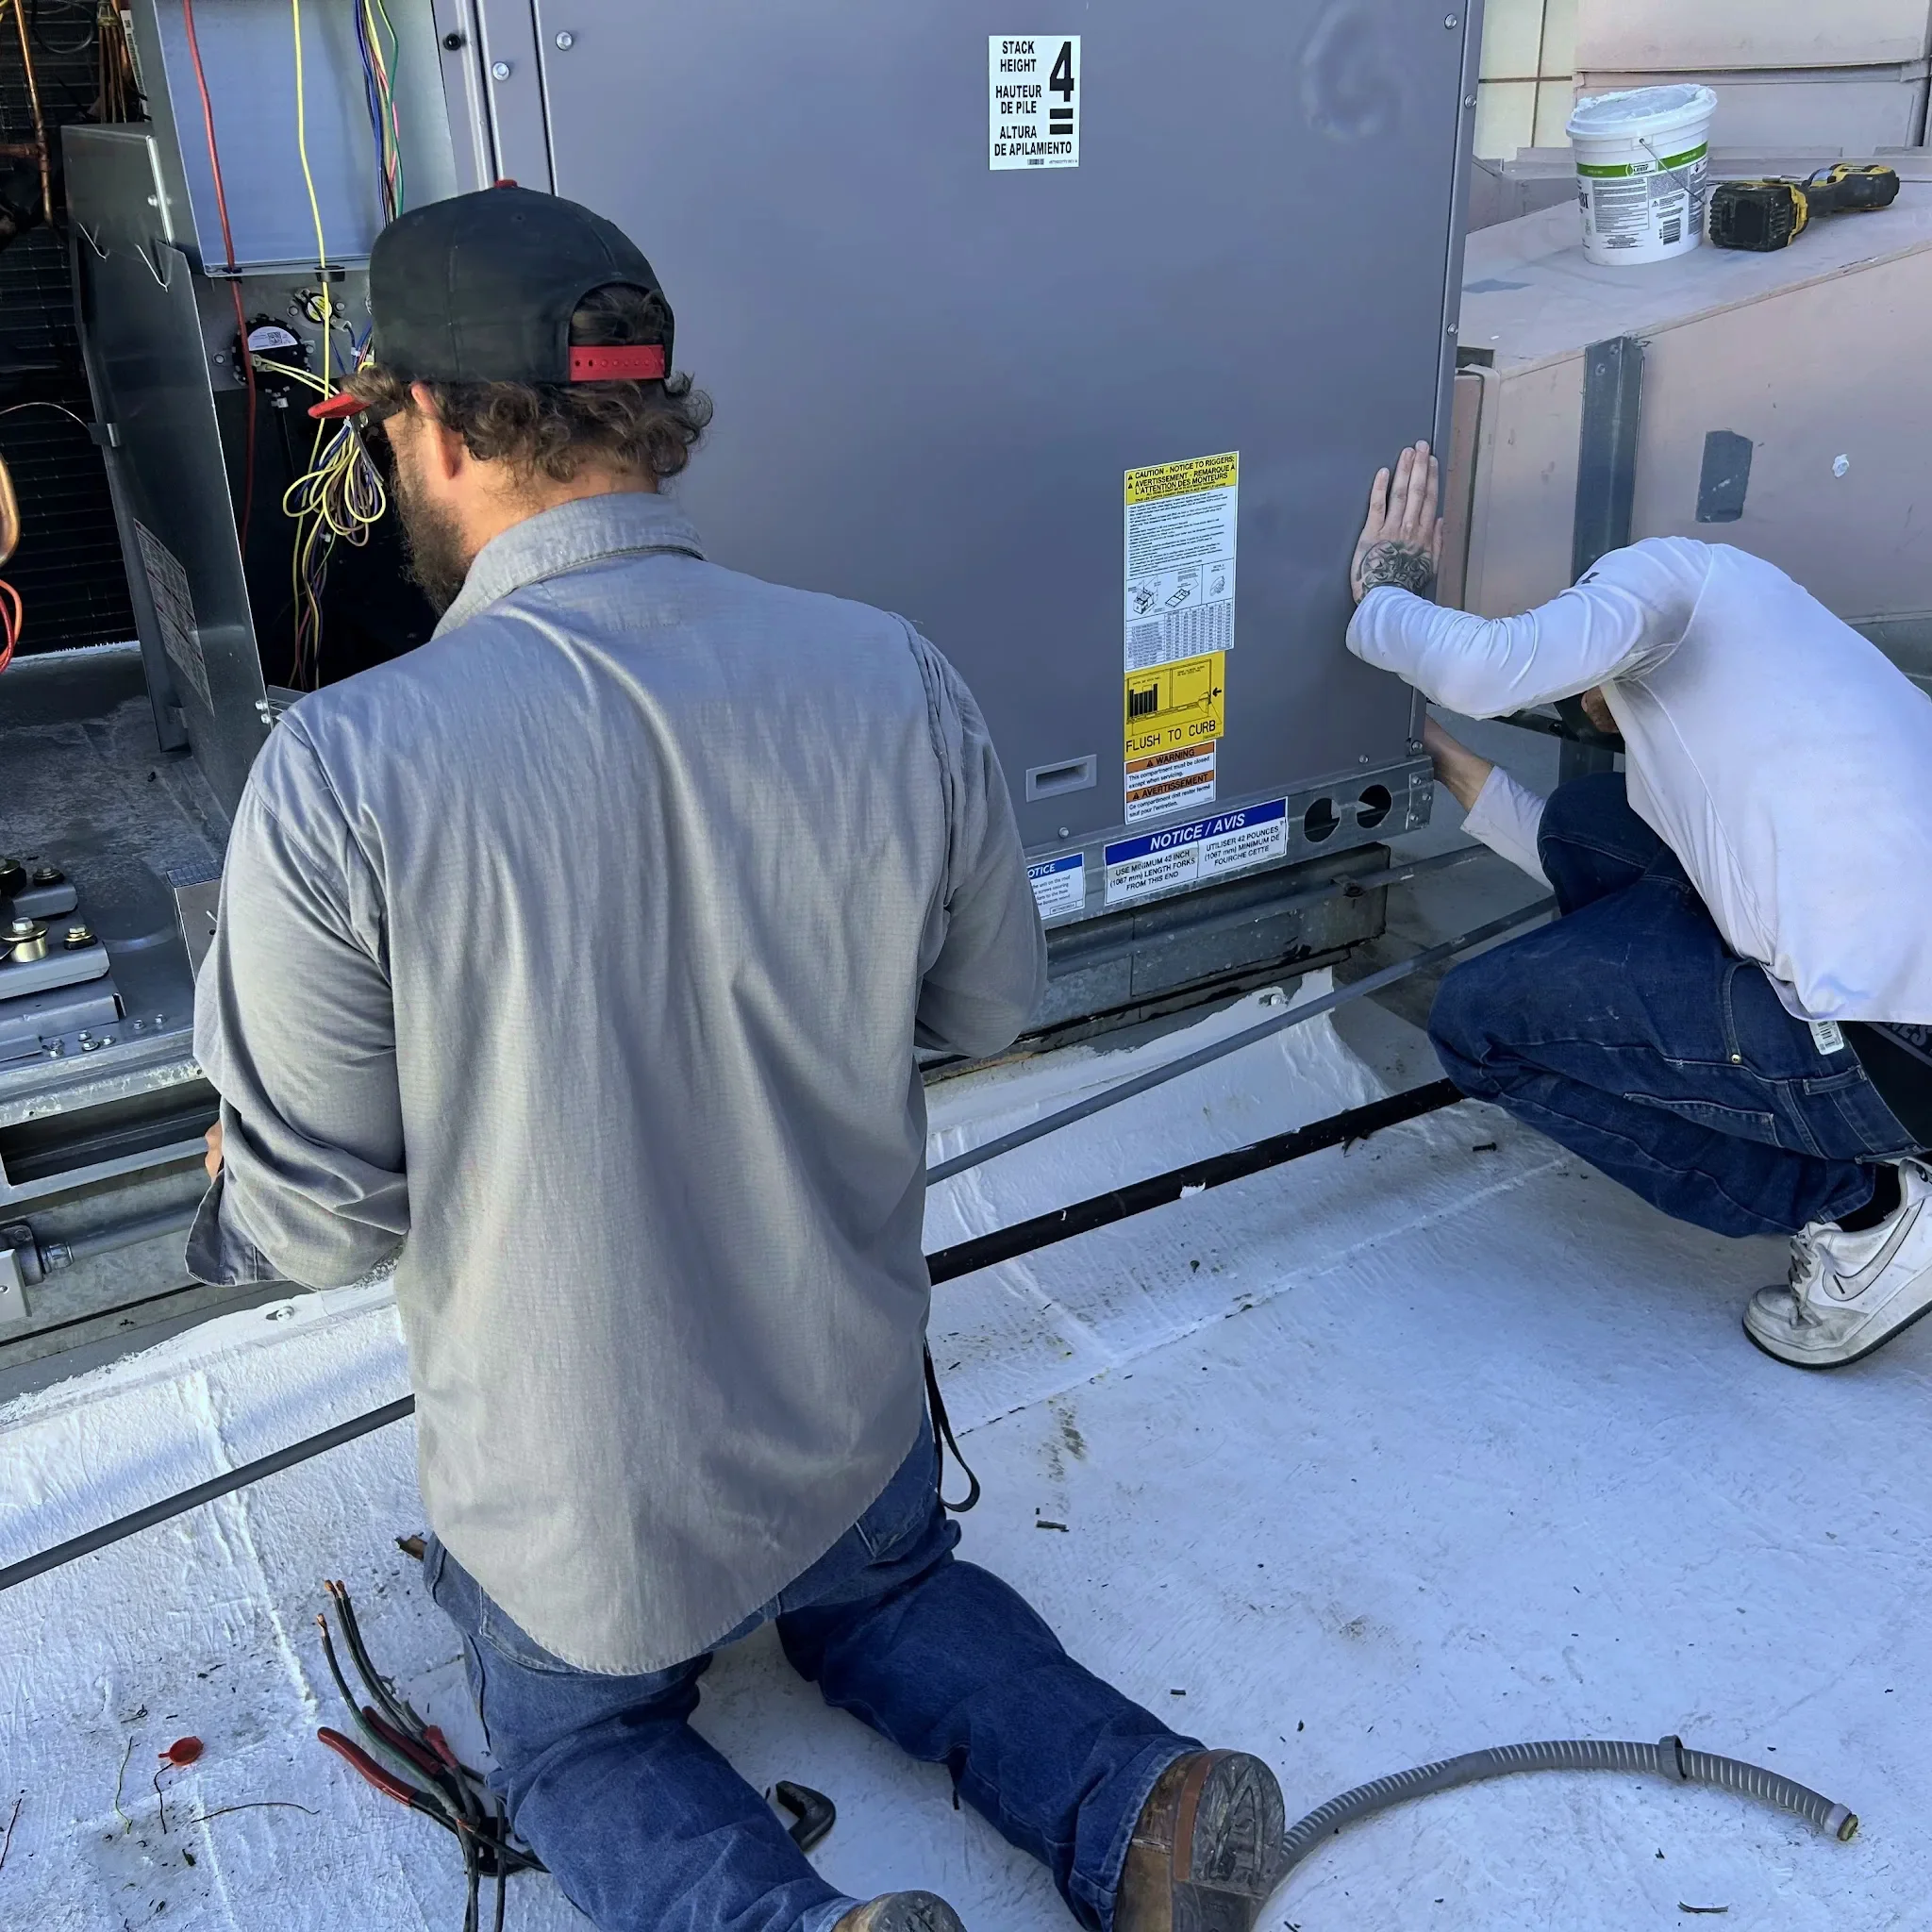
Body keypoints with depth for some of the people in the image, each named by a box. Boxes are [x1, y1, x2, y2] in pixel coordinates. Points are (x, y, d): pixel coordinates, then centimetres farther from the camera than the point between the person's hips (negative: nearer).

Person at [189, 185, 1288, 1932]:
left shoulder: (339, 772, -28)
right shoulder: (898, 680, -17)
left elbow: (321, 1215, -18)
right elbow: (990, 1009, -2)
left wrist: (239, 1206, 6)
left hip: (571, 1477, -3)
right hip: (853, 1410, 3)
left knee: (583, 1746, 27)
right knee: (879, 1603, 34)